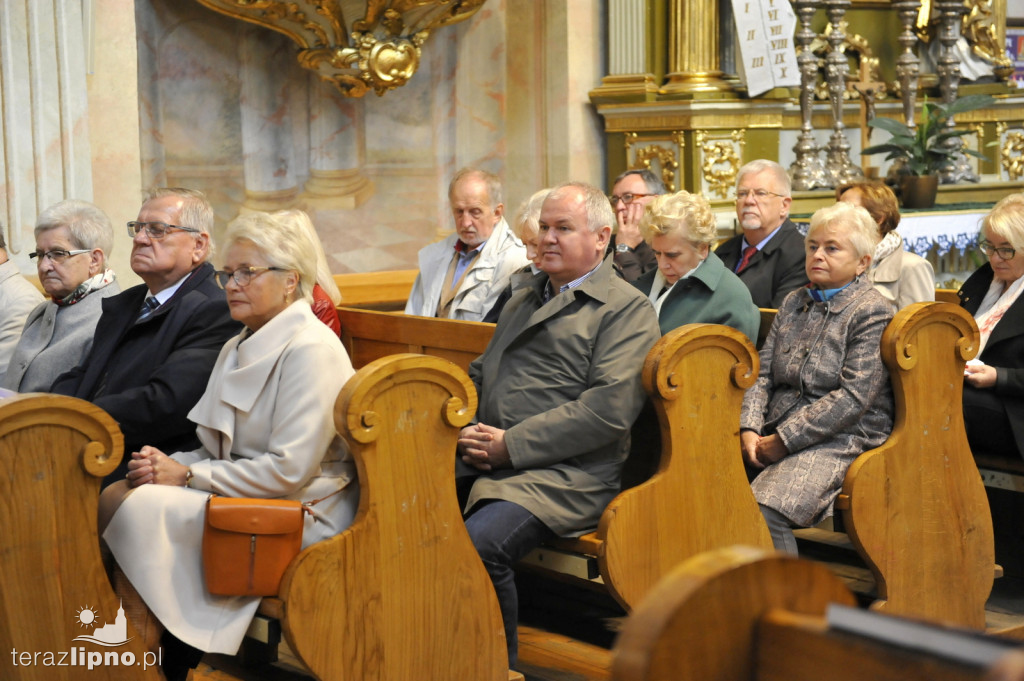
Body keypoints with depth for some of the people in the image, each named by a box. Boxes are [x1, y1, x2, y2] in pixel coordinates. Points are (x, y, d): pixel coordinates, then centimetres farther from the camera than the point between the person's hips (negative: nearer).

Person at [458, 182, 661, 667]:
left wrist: (510, 444, -14)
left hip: (563, 475, -7)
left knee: (479, 544, -32)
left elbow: (609, 409, -13)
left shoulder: (627, 309, 0)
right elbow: (481, 373, 28)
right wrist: (468, 431, 4)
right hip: (485, 462, 7)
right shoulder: (524, 300, 27)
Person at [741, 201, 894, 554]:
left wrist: (784, 440, -14)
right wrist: (750, 429, -5)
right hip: (776, 435, 6)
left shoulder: (872, 311, -2)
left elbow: (854, 397, -12)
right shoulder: (793, 304, 20)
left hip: (839, 438, -6)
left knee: (763, 510, -32)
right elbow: (762, 374, 15)